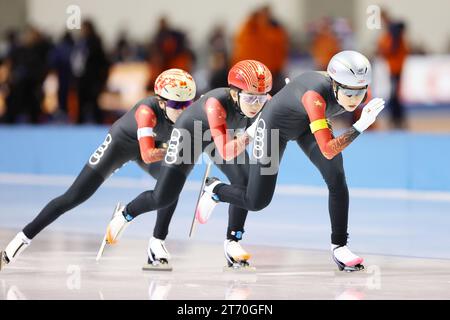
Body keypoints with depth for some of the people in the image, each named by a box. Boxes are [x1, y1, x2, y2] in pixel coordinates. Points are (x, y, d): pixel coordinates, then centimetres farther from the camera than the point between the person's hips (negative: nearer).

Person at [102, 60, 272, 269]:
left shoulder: (264, 103, -29)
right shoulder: (217, 103, -43)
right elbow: (225, 152, -48)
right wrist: (249, 135, -60)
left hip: (226, 135, 4)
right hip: (190, 131, -4)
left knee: (245, 183, -18)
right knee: (163, 197, -6)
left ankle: (232, 243, -4)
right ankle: (125, 215, 25)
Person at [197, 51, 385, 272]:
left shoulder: (356, 88, -26)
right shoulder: (315, 96, -45)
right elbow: (327, 150, -50)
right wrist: (361, 126, -59)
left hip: (307, 124, 5)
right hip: (276, 125, -5)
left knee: (337, 180, -16)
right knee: (256, 202, 3)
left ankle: (339, 246, -3)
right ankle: (214, 190, 34)